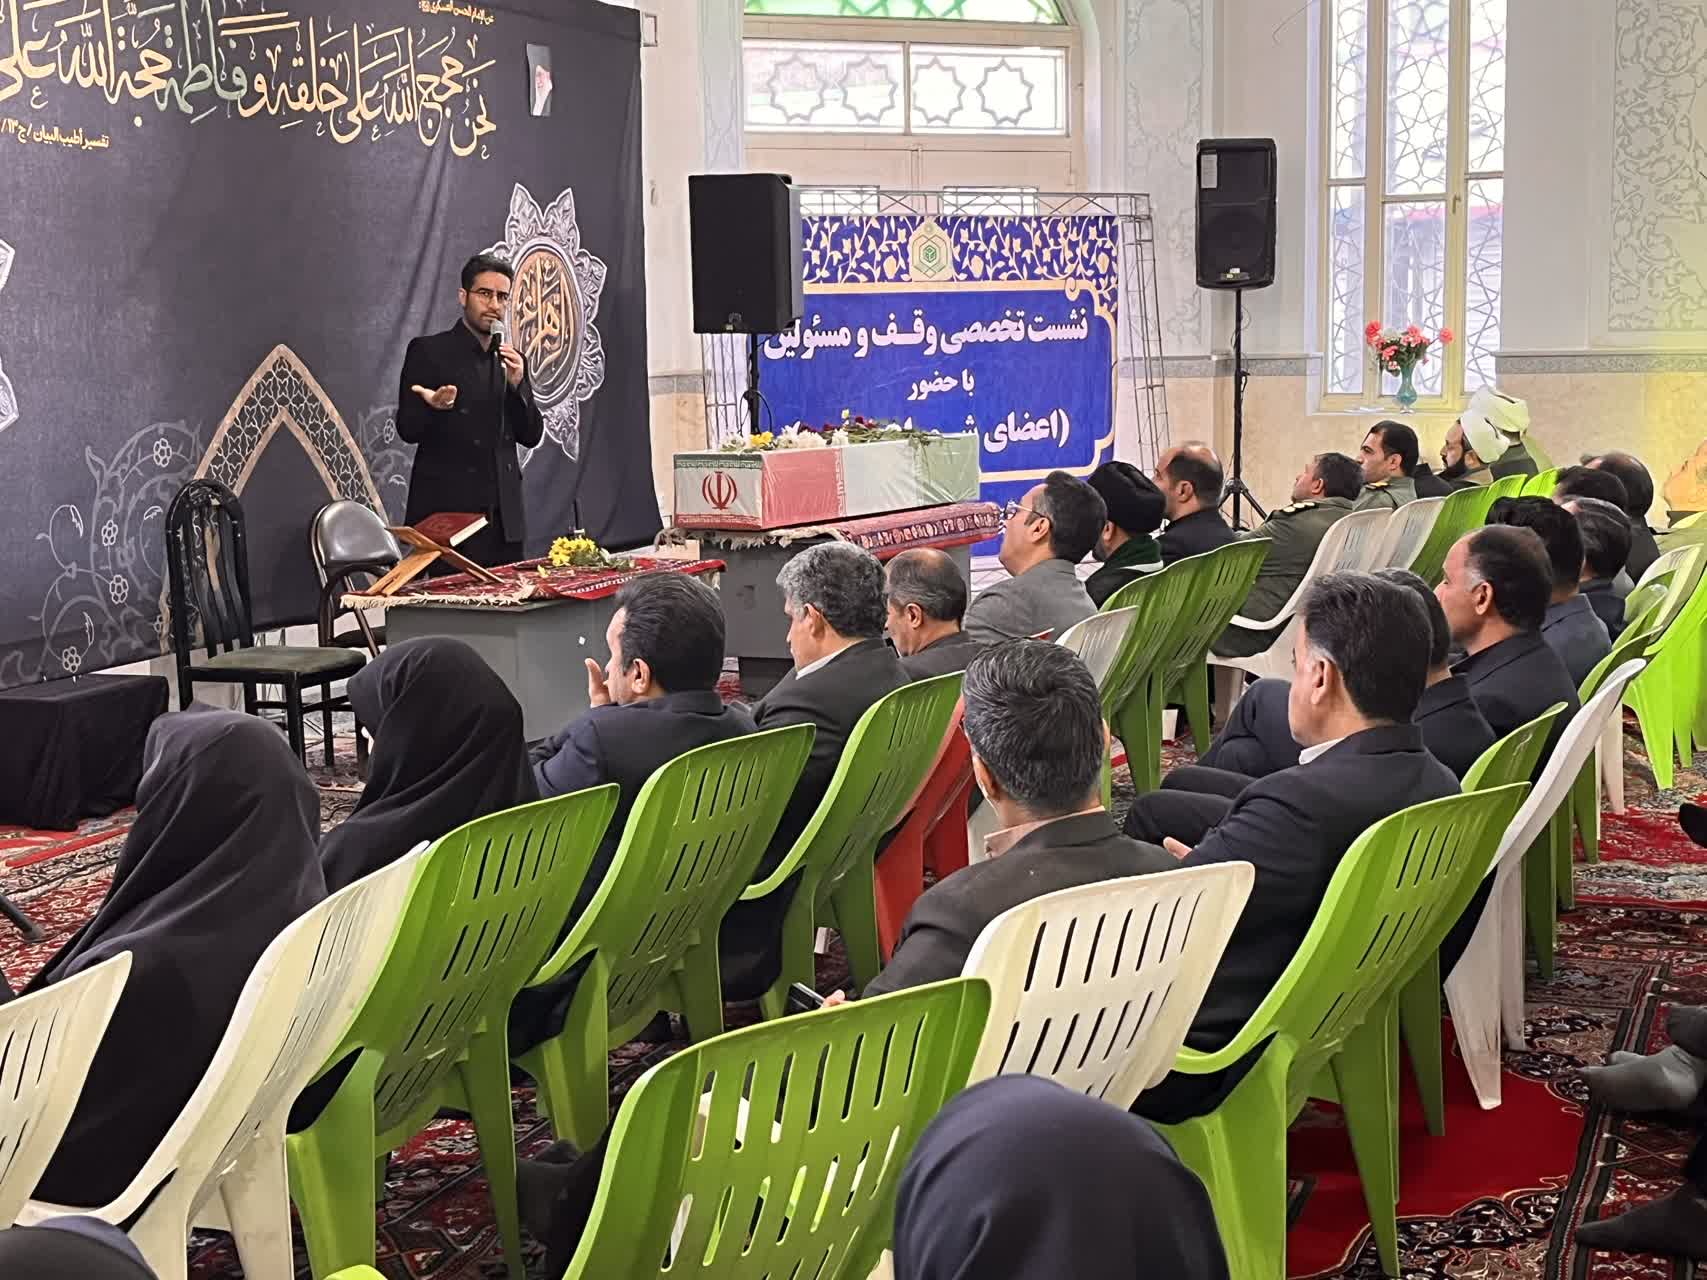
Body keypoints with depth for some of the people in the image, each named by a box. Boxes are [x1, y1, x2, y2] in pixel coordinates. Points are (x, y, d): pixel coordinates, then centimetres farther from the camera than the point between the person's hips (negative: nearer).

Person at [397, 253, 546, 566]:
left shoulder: (512, 360, 14)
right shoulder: (428, 351, -1)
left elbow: (531, 435, 11)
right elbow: (407, 430, -4)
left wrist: (517, 385, -6)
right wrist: (433, 406, -25)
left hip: (504, 515, 5)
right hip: (448, 511, -5)